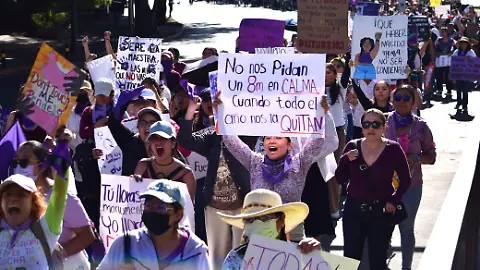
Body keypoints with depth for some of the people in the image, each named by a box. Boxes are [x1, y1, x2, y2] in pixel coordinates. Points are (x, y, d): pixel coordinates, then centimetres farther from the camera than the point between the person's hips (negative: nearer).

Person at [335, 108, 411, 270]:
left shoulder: (393, 149, -7)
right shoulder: (352, 147, -1)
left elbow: (405, 180, 3)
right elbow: (340, 180, 1)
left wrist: (394, 200, -8)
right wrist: (345, 160, -14)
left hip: (381, 211, -2)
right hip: (353, 209, 2)